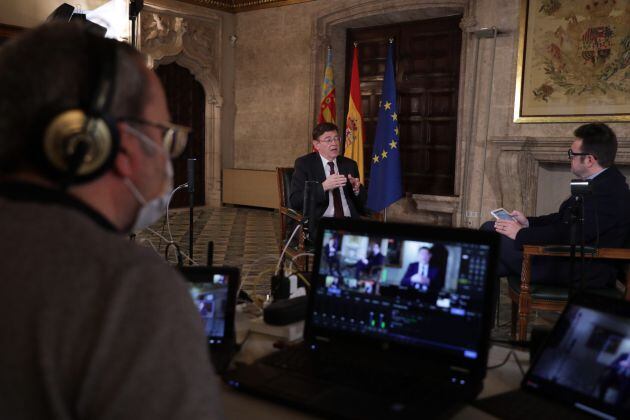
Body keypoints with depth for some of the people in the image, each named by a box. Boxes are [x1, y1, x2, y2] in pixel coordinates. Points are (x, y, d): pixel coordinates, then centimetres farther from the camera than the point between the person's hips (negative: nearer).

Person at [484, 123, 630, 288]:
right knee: (490, 227, 6)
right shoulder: (606, 182, 9)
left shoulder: (607, 192, -23)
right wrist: (528, 222, 7)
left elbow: (568, 234, -26)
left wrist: (520, 234, -17)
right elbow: (565, 218, 16)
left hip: (580, 272, -10)